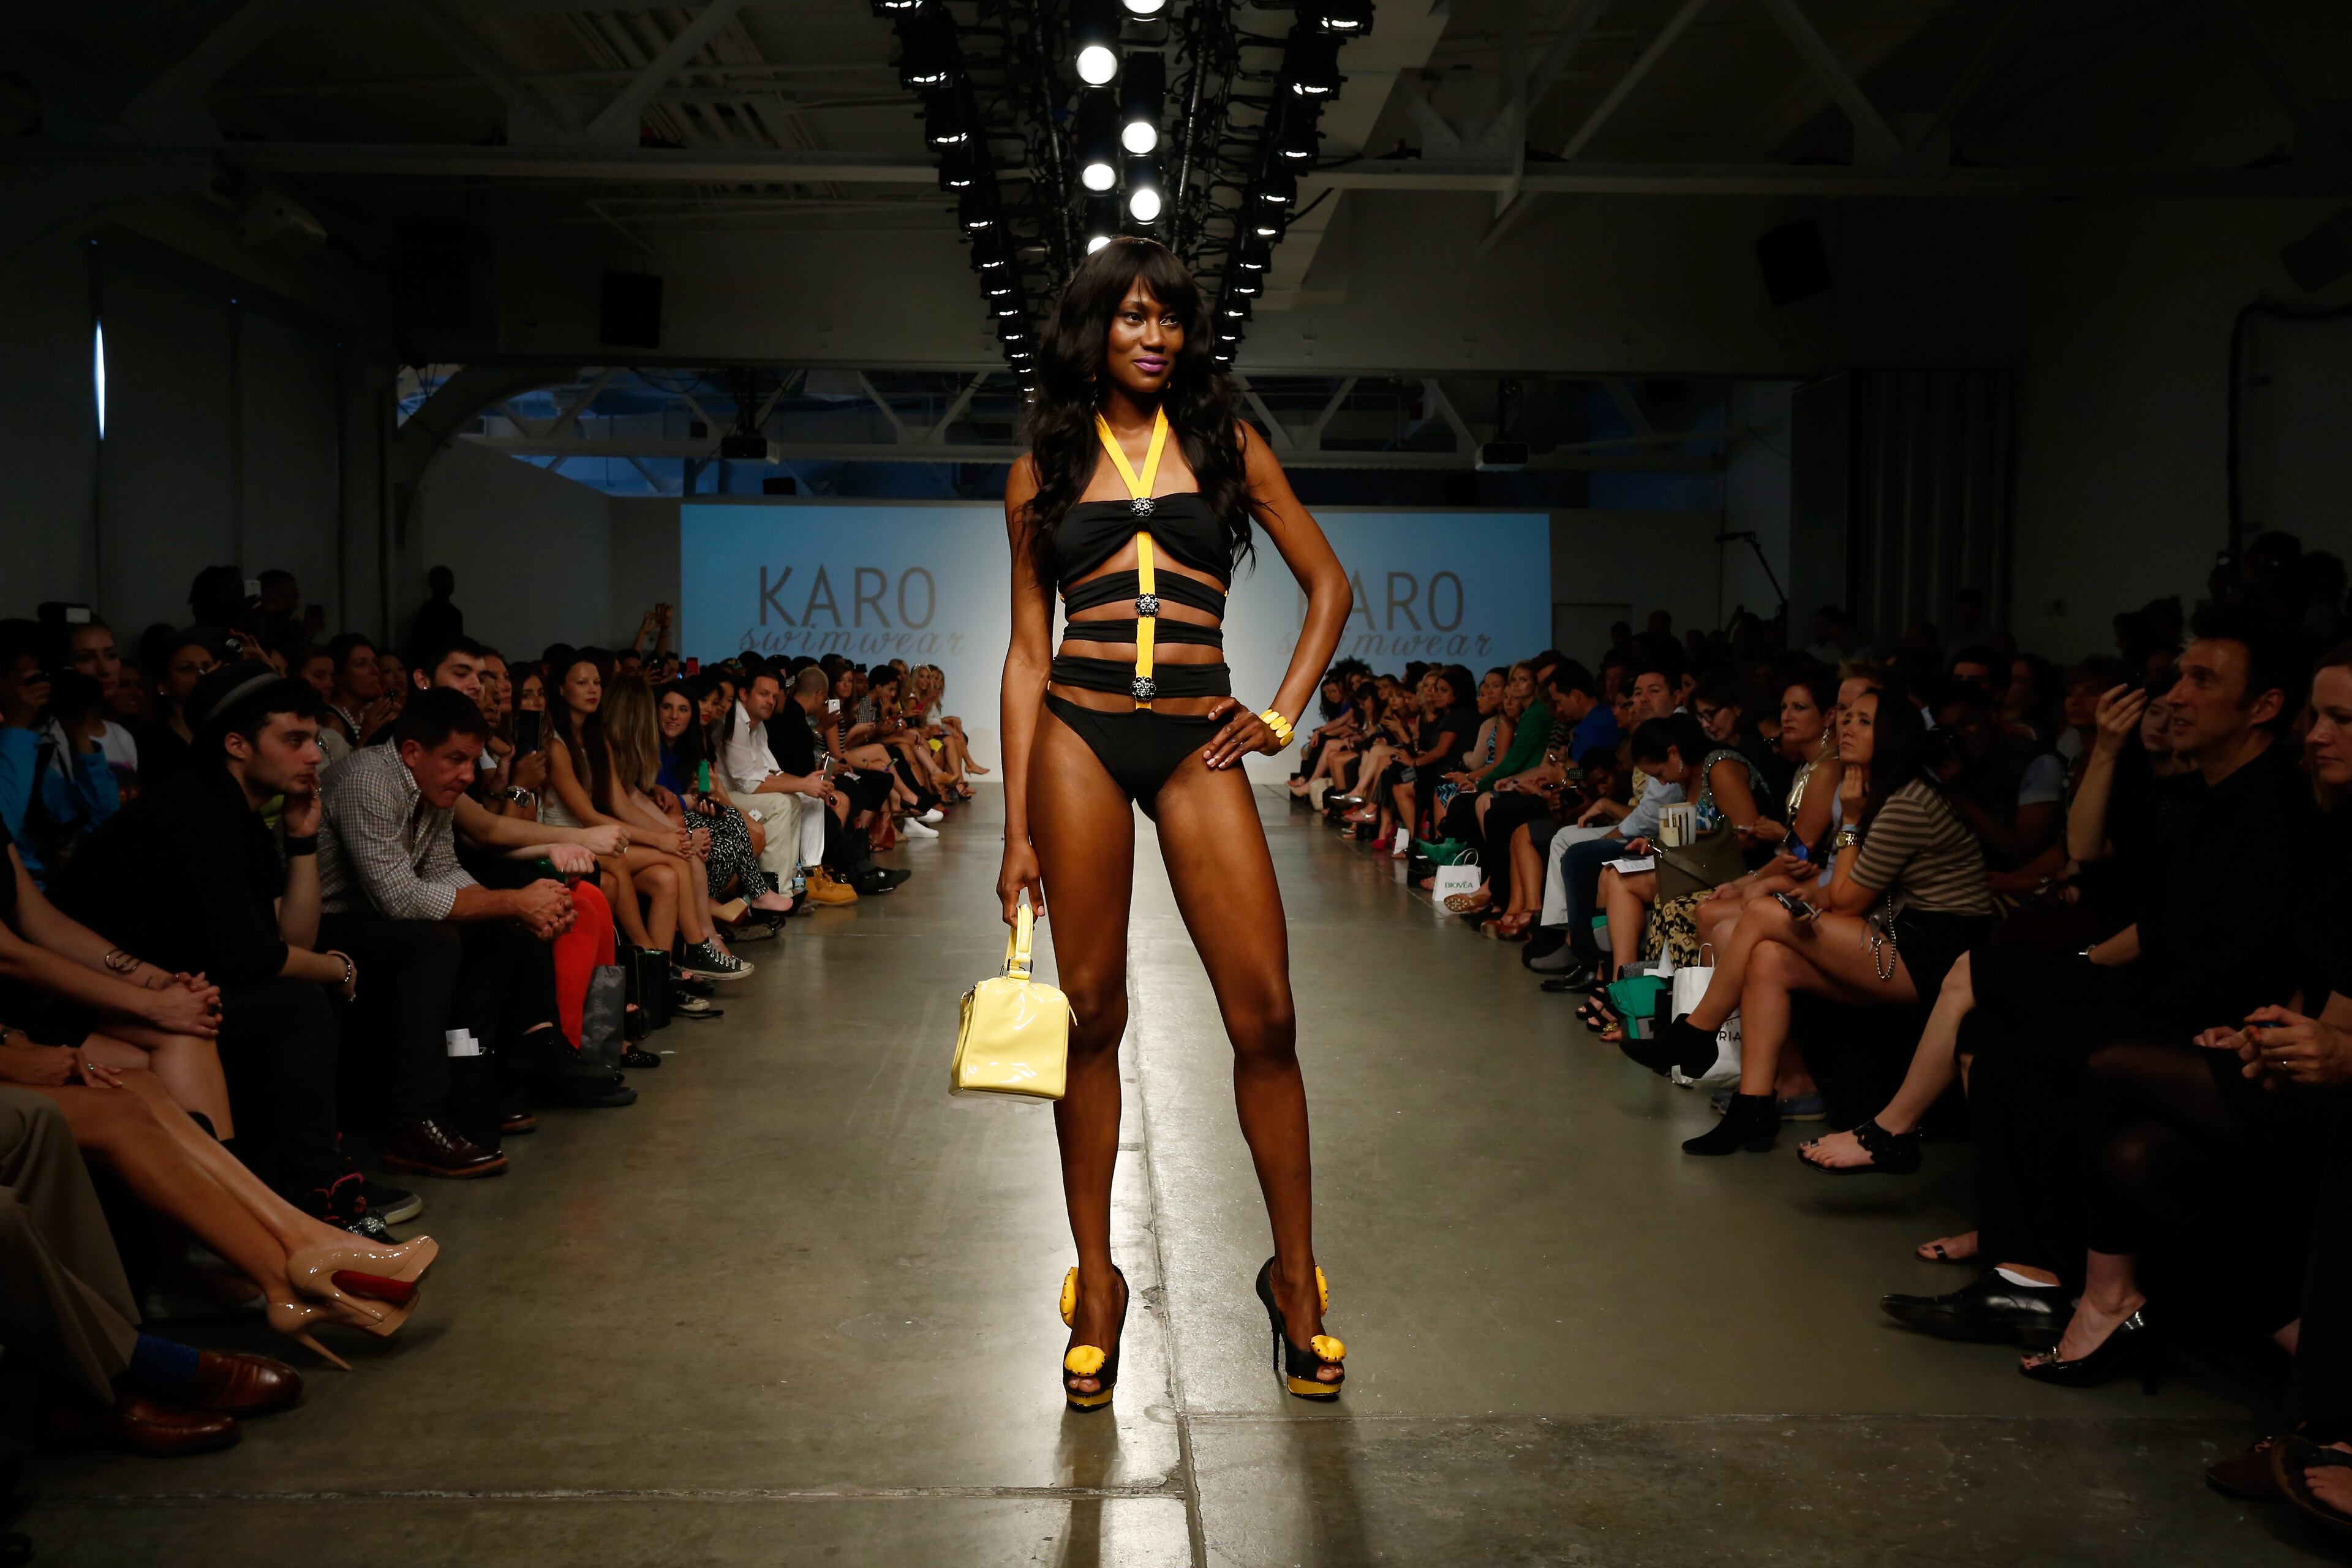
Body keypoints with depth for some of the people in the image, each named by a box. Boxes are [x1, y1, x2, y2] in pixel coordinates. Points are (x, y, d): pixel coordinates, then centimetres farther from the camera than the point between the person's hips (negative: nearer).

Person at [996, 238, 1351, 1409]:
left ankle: (1295, 1275, 12)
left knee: (1265, 1017, -5)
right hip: (1078, 737, 0)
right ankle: (1097, 1281, 16)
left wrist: (1282, 716, 3)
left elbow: (1328, 587, 15)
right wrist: (1018, 828, 4)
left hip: (1195, 742, 0)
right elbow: (1027, 651, 9)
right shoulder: (1044, 472, 11)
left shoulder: (1225, 445, 11)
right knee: (1091, 1012, 3)